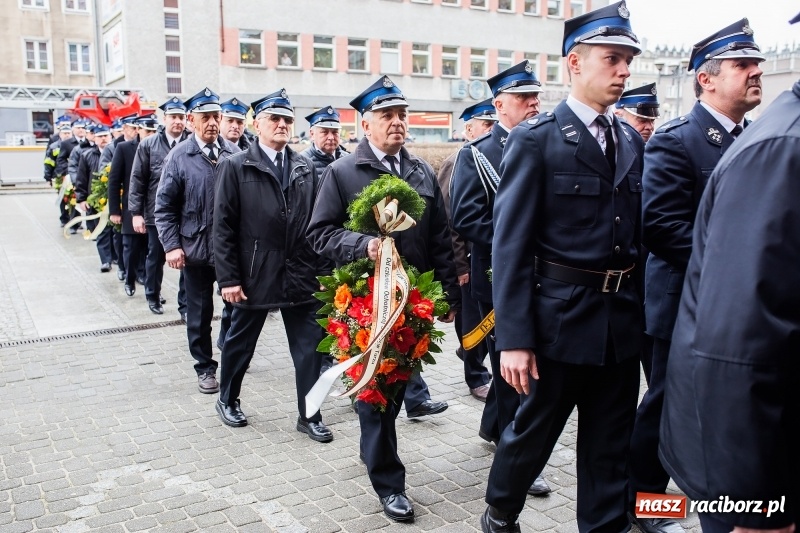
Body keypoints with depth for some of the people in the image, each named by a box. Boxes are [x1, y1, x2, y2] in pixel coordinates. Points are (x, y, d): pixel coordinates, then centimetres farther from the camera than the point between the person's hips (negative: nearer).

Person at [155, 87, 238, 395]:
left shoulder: (234, 153, 1)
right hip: (196, 250, -1)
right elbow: (164, 206, -3)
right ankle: (205, 367, 26)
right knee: (199, 313, 10)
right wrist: (172, 246, -10)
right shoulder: (179, 156, -4)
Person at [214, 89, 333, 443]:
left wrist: (323, 269, 2)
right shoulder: (236, 167, -2)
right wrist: (228, 278, -11)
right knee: (240, 343, 15)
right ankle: (228, 400, 37)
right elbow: (224, 227, -6)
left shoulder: (306, 168, 7)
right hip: (255, 275, -2)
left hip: (302, 274, 3)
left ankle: (309, 415, 18)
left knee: (310, 347, 4)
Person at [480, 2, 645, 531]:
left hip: (623, 320, 5)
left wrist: (642, 309, 4)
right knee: (533, 431, 13)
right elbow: (510, 245, -13)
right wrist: (513, 338, -18)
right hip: (561, 317, -5)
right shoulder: (536, 139, -9)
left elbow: (638, 233, 11)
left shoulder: (632, 141, 9)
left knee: (610, 447, 14)